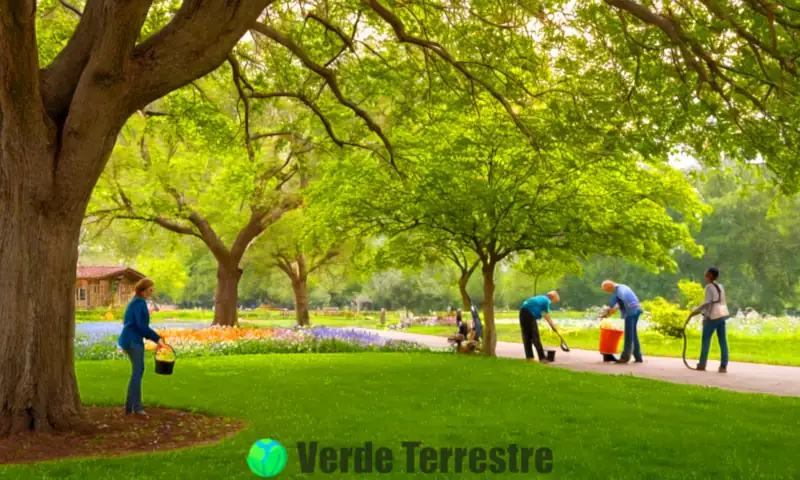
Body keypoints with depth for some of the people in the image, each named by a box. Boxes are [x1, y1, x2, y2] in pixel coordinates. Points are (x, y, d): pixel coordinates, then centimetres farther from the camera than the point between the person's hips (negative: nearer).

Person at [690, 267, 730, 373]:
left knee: (706, 339, 1)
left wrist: (696, 311, -11)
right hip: (722, 315, 7)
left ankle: (702, 364, 3)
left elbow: (707, 302, -17)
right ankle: (723, 366, 1)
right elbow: (723, 302, 17)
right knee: (723, 341, 3)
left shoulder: (709, 286, -9)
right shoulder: (720, 287, 14)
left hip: (712, 316, -7)